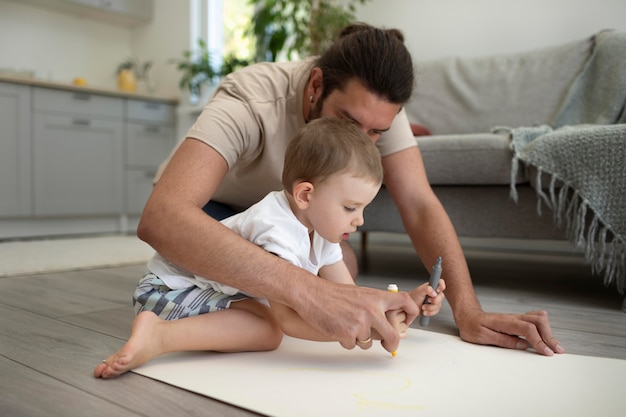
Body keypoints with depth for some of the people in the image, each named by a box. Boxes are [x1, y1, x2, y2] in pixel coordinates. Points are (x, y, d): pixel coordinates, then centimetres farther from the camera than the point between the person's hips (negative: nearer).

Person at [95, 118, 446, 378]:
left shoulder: (320, 230, -2)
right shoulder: (277, 230, -31)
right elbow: (286, 318, -37)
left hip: (215, 288, 10)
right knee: (267, 329, -27)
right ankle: (158, 335, -27)